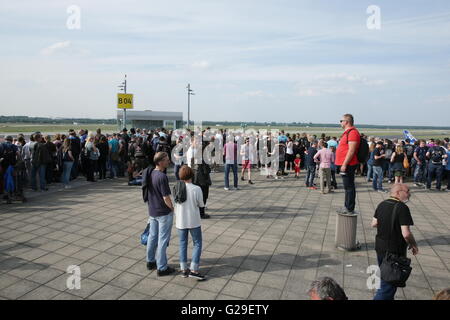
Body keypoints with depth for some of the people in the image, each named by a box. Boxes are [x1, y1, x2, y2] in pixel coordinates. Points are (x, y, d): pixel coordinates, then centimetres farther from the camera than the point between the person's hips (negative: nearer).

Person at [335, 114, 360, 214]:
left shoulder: (352, 132, -15)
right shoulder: (347, 132, 18)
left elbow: (351, 150, -22)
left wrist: (344, 164, -22)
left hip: (348, 164, -11)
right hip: (345, 164, 11)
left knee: (349, 187, -4)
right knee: (348, 186, 16)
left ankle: (349, 209, 2)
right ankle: (347, 207, 25)